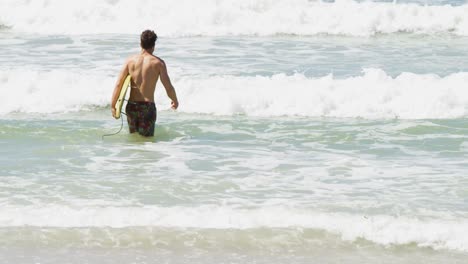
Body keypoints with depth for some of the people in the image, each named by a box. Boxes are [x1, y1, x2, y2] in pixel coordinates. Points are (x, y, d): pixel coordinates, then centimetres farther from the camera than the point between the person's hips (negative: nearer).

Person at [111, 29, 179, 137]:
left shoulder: (130, 60, 2)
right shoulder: (158, 63, -5)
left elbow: (118, 84, -2)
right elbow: (168, 87, -6)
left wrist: (113, 106, 3)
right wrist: (175, 101, 13)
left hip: (131, 106, 3)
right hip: (147, 107, -3)